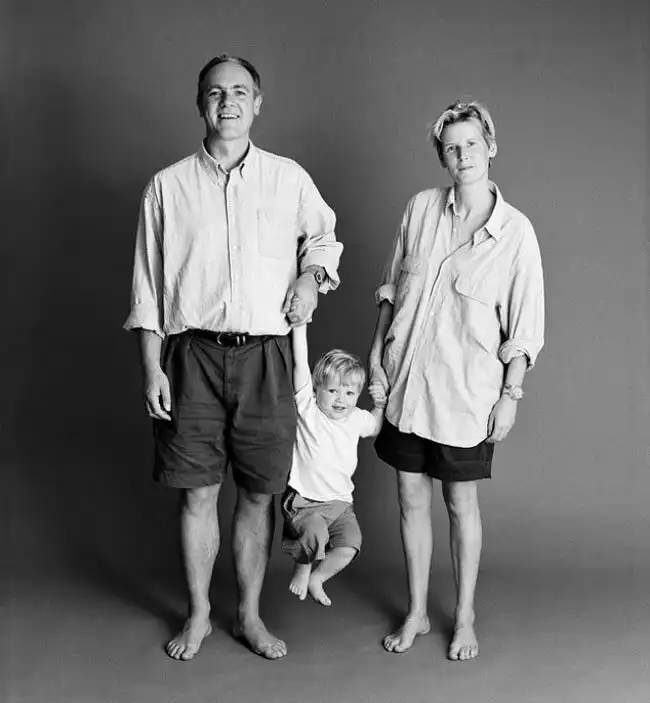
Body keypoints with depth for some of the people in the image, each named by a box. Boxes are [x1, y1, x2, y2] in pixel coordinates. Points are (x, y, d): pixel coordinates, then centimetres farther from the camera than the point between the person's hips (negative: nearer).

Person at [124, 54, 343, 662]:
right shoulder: (167, 186, 4)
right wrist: (151, 369, -2)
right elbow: (147, 288, 4)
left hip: (264, 355, 1)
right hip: (193, 355, 0)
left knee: (258, 494, 8)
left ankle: (249, 615, 26)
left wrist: (311, 275, 3)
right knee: (197, 491, 6)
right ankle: (198, 615, 26)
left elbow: (324, 234, 24)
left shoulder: (289, 179, 6)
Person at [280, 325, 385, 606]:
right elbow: (300, 365, -18)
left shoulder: (357, 418, 6)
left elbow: (375, 429, 30)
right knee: (317, 534, -31)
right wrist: (299, 324, -23)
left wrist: (380, 405, 11)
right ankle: (302, 567, 4)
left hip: (340, 502, 5)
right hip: (303, 501, -5)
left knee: (349, 547, -15)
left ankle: (316, 578, 16)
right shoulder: (308, 409, -9)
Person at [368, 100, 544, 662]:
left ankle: (464, 618, 30)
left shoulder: (515, 230, -9)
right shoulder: (422, 208, 1)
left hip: (466, 391, -3)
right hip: (406, 381, 3)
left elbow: (524, 323, -6)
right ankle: (416, 613, 30)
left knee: (461, 502, 10)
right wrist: (377, 350, 7)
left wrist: (511, 394, -8)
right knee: (412, 499, 12)